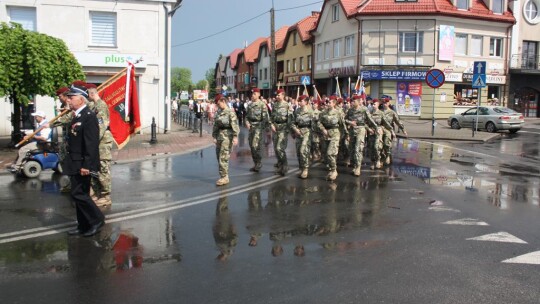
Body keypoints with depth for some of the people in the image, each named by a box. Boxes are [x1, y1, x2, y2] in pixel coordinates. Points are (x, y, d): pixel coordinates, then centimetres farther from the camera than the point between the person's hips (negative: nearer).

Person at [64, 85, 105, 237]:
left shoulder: (89, 116, -16)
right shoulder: (77, 116, 13)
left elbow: (92, 143, -22)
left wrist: (86, 165, -25)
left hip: (82, 164, -10)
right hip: (75, 164, 10)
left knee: (79, 193, -7)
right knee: (79, 194, 13)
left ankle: (97, 219, 6)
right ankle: (83, 226, 22)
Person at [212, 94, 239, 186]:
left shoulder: (230, 112, -8)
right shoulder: (218, 112, 14)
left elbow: (235, 124, -14)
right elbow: (215, 125, 17)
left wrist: (235, 136, -21)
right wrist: (214, 136, 12)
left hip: (227, 135, -8)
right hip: (219, 135, 8)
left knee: (223, 157, -10)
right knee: (218, 156, 9)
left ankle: (224, 177, -5)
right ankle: (223, 176, 18)